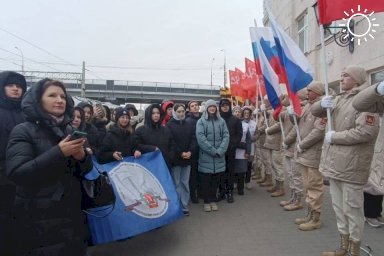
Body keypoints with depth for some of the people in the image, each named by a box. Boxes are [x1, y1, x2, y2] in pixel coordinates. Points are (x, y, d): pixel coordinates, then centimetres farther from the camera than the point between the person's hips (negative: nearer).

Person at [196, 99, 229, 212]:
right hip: (206, 156, -3)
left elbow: (226, 136, 1)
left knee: (216, 180, 10)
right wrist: (213, 151, -16)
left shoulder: (221, 121, 8)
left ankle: (213, 200, 23)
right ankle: (207, 201, 18)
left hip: (219, 156, 3)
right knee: (206, 180, 5)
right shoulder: (201, 121, -1)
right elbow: (200, 138, -12)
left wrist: (220, 150, -13)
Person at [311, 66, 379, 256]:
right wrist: (322, 104, -3)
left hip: (351, 165, -8)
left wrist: (334, 137, -16)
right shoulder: (339, 99, 13)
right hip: (335, 163, 8)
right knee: (338, 206, 17)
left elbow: (366, 131, -24)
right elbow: (314, 111, 19)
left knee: (352, 209, 4)